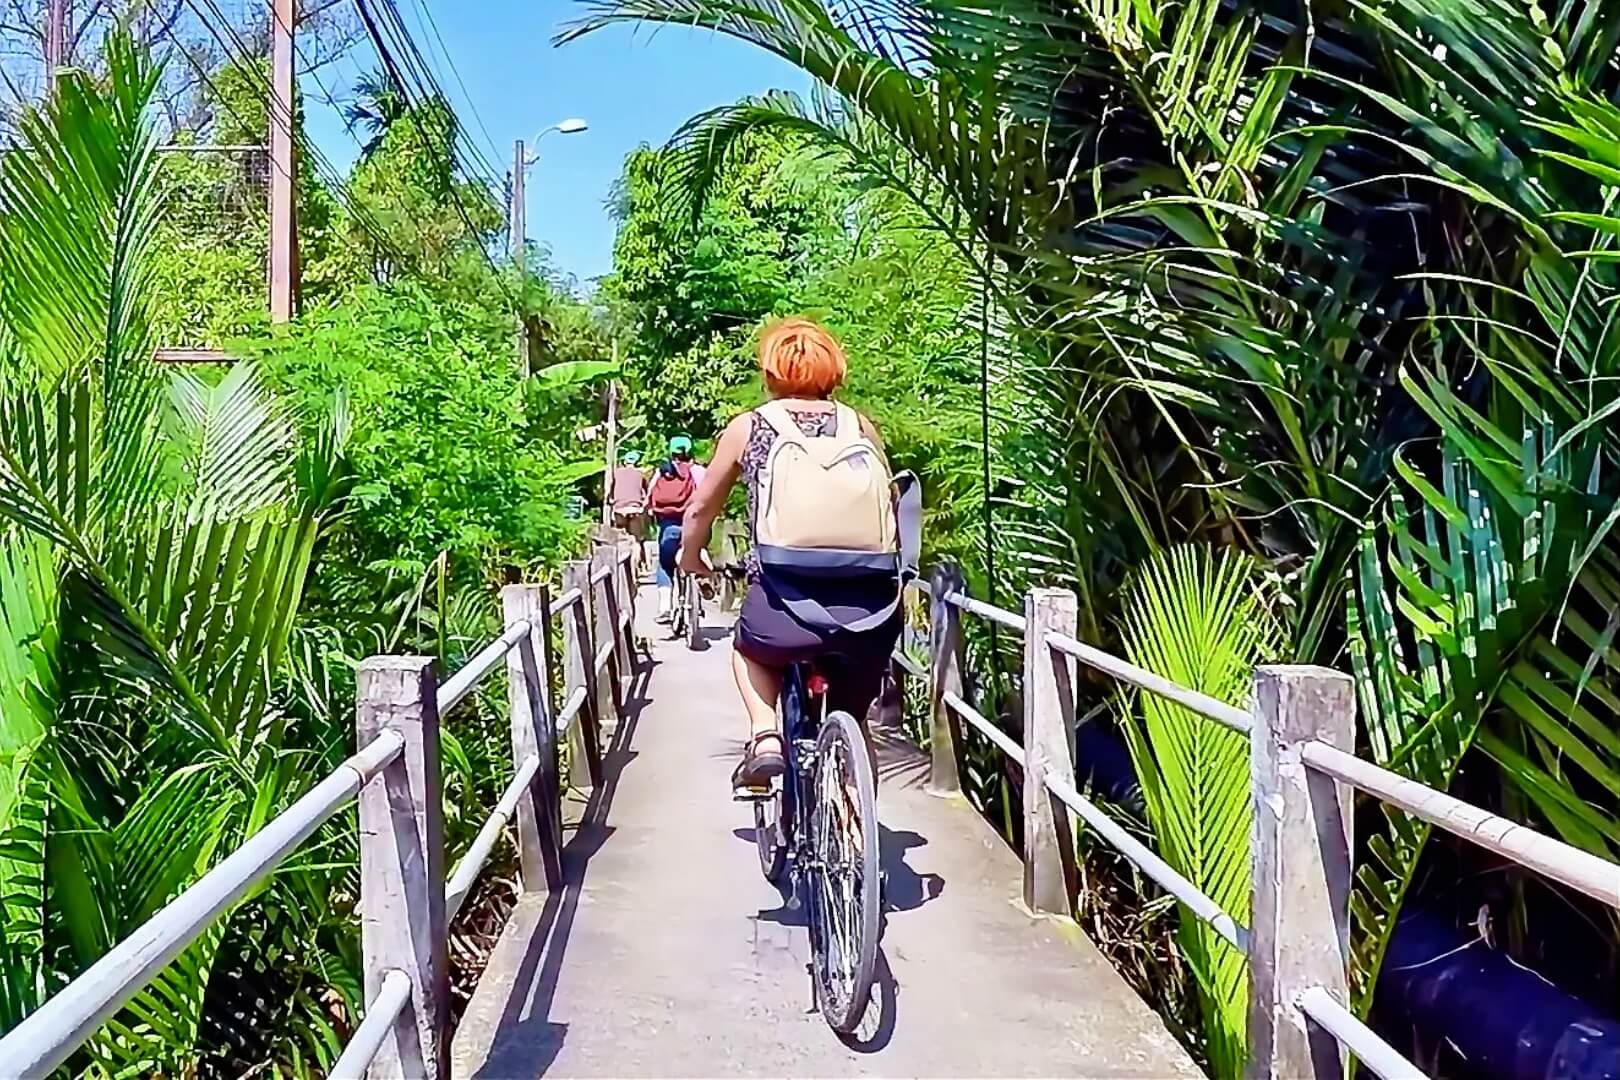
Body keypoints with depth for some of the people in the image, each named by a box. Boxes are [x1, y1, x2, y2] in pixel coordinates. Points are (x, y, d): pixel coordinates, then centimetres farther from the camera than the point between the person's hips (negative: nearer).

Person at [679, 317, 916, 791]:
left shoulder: (748, 426, 13)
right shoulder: (861, 427, 16)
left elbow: (701, 508, 23)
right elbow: (888, 509, 19)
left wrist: (691, 560, 43)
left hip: (787, 608, -1)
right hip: (872, 617, 2)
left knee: (749, 647, 34)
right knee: (850, 721, 28)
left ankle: (765, 737, 13)